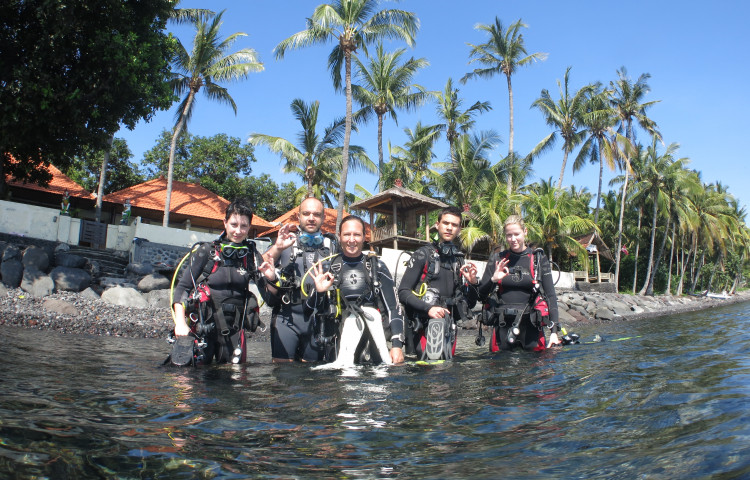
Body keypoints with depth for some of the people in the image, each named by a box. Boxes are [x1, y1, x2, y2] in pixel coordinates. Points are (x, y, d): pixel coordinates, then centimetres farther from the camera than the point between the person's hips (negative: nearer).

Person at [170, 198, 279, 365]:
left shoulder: (252, 256, 5)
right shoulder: (206, 251, -1)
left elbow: (270, 299, 3)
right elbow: (182, 288, -1)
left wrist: (271, 280, -16)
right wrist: (180, 323, -11)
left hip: (233, 332, 2)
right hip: (201, 328, -2)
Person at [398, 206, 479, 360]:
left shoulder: (460, 261, 17)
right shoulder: (423, 254, 1)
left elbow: (470, 304, 18)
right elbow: (403, 292, -6)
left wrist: (472, 282, 0)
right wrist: (428, 308, -19)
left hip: (449, 329, 6)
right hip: (423, 325, -5)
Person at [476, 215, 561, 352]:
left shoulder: (539, 259, 4)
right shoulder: (497, 259, 7)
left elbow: (550, 295, 1)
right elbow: (481, 294, 8)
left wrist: (554, 331, -8)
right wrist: (493, 280, -13)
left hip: (530, 325, -1)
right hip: (502, 327, 1)